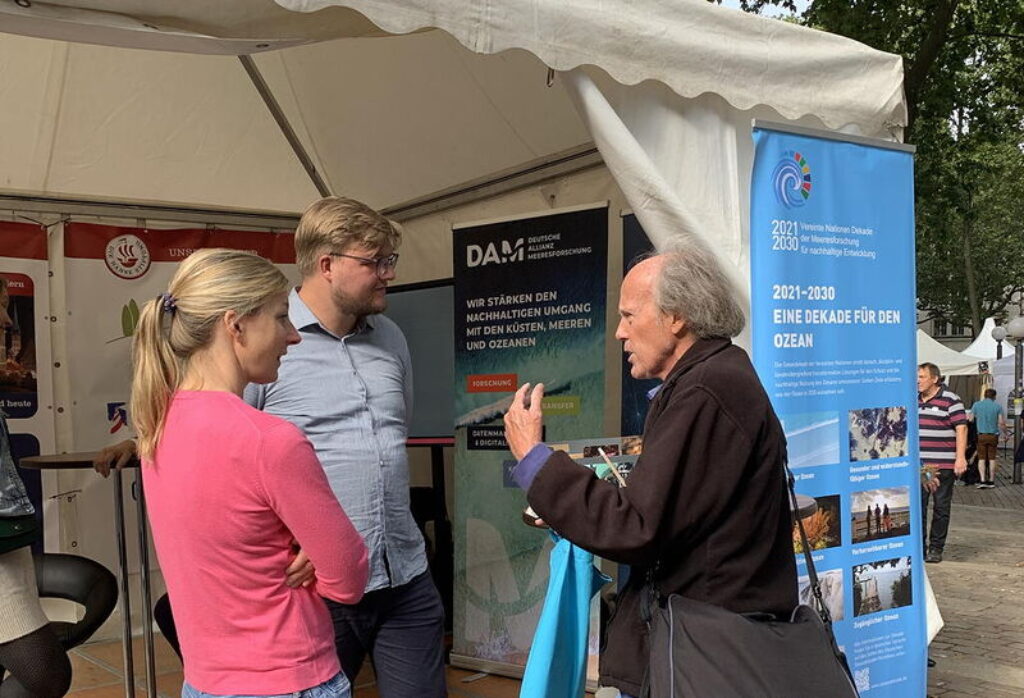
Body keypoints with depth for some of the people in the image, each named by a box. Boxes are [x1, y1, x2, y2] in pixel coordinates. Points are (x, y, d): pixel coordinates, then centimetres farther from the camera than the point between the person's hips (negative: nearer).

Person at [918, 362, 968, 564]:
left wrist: (960, 458, -14)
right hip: (916, 464, 5)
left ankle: (936, 548, 12)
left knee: (941, 507, 4)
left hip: (943, 465, -4)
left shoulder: (950, 400, -3)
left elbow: (961, 429, -7)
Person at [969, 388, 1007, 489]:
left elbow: (970, 419, 1)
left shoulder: (976, 405, 0)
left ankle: (983, 481, -9)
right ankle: (991, 481, 14)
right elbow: (1001, 422, -7)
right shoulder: (998, 406, -1)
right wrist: (1005, 431, 7)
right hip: (993, 435, 0)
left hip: (981, 435, 0)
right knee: (992, 458, 10)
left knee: (981, 458, 2)